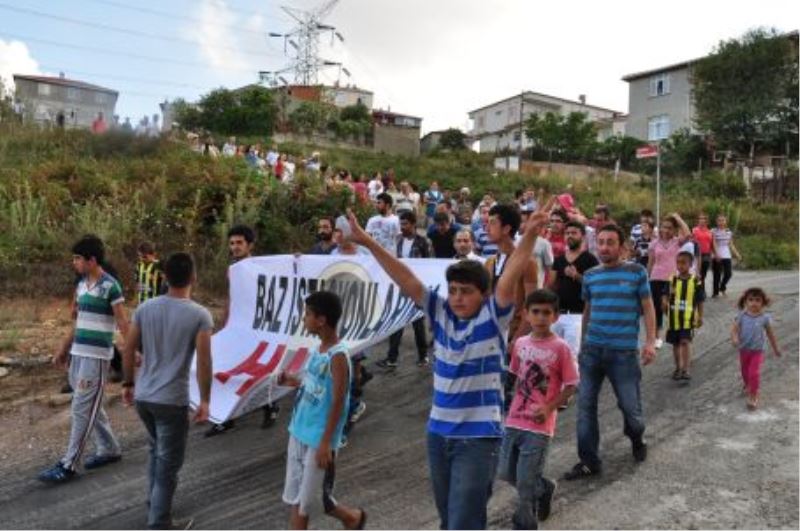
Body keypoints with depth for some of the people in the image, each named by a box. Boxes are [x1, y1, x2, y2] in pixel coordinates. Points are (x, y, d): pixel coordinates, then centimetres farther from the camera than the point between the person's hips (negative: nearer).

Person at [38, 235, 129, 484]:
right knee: (91, 407, 15)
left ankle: (69, 465, 6)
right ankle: (109, 449, 29)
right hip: (78, 353, 8)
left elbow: (123, 323, -13)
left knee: (81, 410, -2)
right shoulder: (81, 285, 10)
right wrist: (64, 349, 23)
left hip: (96, 356, -8)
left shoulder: (110, 286, -14)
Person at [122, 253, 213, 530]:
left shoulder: (145, 308, 0)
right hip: (172, 401, -6)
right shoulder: (200, 315, -14)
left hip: (143, 396, 6)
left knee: (156, 451, 27)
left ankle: (154, 504, 41)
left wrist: (128, 384, 18)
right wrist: (205, 400, -4)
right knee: (169, 463, 8)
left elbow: (128, 350, 5)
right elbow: (203, 362, -14)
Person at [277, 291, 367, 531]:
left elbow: (338, 403, -21)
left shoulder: (338, 356, -22)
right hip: (299, 434, 8)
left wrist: (326, 442, -21)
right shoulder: (318, 349, 4)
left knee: (312, 497, 6)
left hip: (319, 440, -8)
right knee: (296, 495, 14)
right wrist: (294, 381, 1)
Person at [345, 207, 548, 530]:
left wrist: (530, 235, -36)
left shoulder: (493, 317, -9)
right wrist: (368, 242, -8)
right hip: (438, 433, 5)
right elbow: (405, 279, -4)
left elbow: (511, 277, -23)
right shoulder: (441, 313, 0)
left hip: (479, 436, -5)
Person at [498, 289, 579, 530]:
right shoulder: (520, 344, 3)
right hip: (514, 420, 5)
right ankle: (543, 487, 42)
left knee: (526, 481, -1)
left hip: (539, 425, -5)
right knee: (506, 473, 14)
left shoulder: (560, 348, -11)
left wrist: (549, 408, -18)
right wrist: (514, 405, 11)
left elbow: (571, 386, -7)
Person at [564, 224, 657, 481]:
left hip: (624, 352, -3)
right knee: (585, 405, 1)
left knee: (630, 406, 5)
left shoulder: (636, 272, -1)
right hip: (591, 349, 3)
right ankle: (589, 461, 13)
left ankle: (637, 440, 38)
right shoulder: (590, 275, 8)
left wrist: (650, 341, -8)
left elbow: (648, 308, 1)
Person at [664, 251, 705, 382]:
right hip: (673, 317, 3)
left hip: (688, 318, -3)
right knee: (676, 343, 13)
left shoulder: (696, 281, -3)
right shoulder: (672, 280, 3)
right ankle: (678, 368, 29)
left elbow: (700, 301, 2)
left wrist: (700, 317, 2)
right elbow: (666, 295, 4)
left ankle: (685, 370, -13)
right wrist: (665, 302, -18)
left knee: (685, 341, -14)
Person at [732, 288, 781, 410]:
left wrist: (776, 348, 10)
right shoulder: (741, 316, -10)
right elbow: (734, 329, -13)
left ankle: (753, 396, 6)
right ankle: (747, 386, 48)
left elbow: (770, 334, 1)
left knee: (754, 373, -7)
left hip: (757, 351, -2)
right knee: (745, 371, 20)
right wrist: (734, 338, -34)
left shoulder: (765, 318, -11)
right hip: (743, 349, 2)